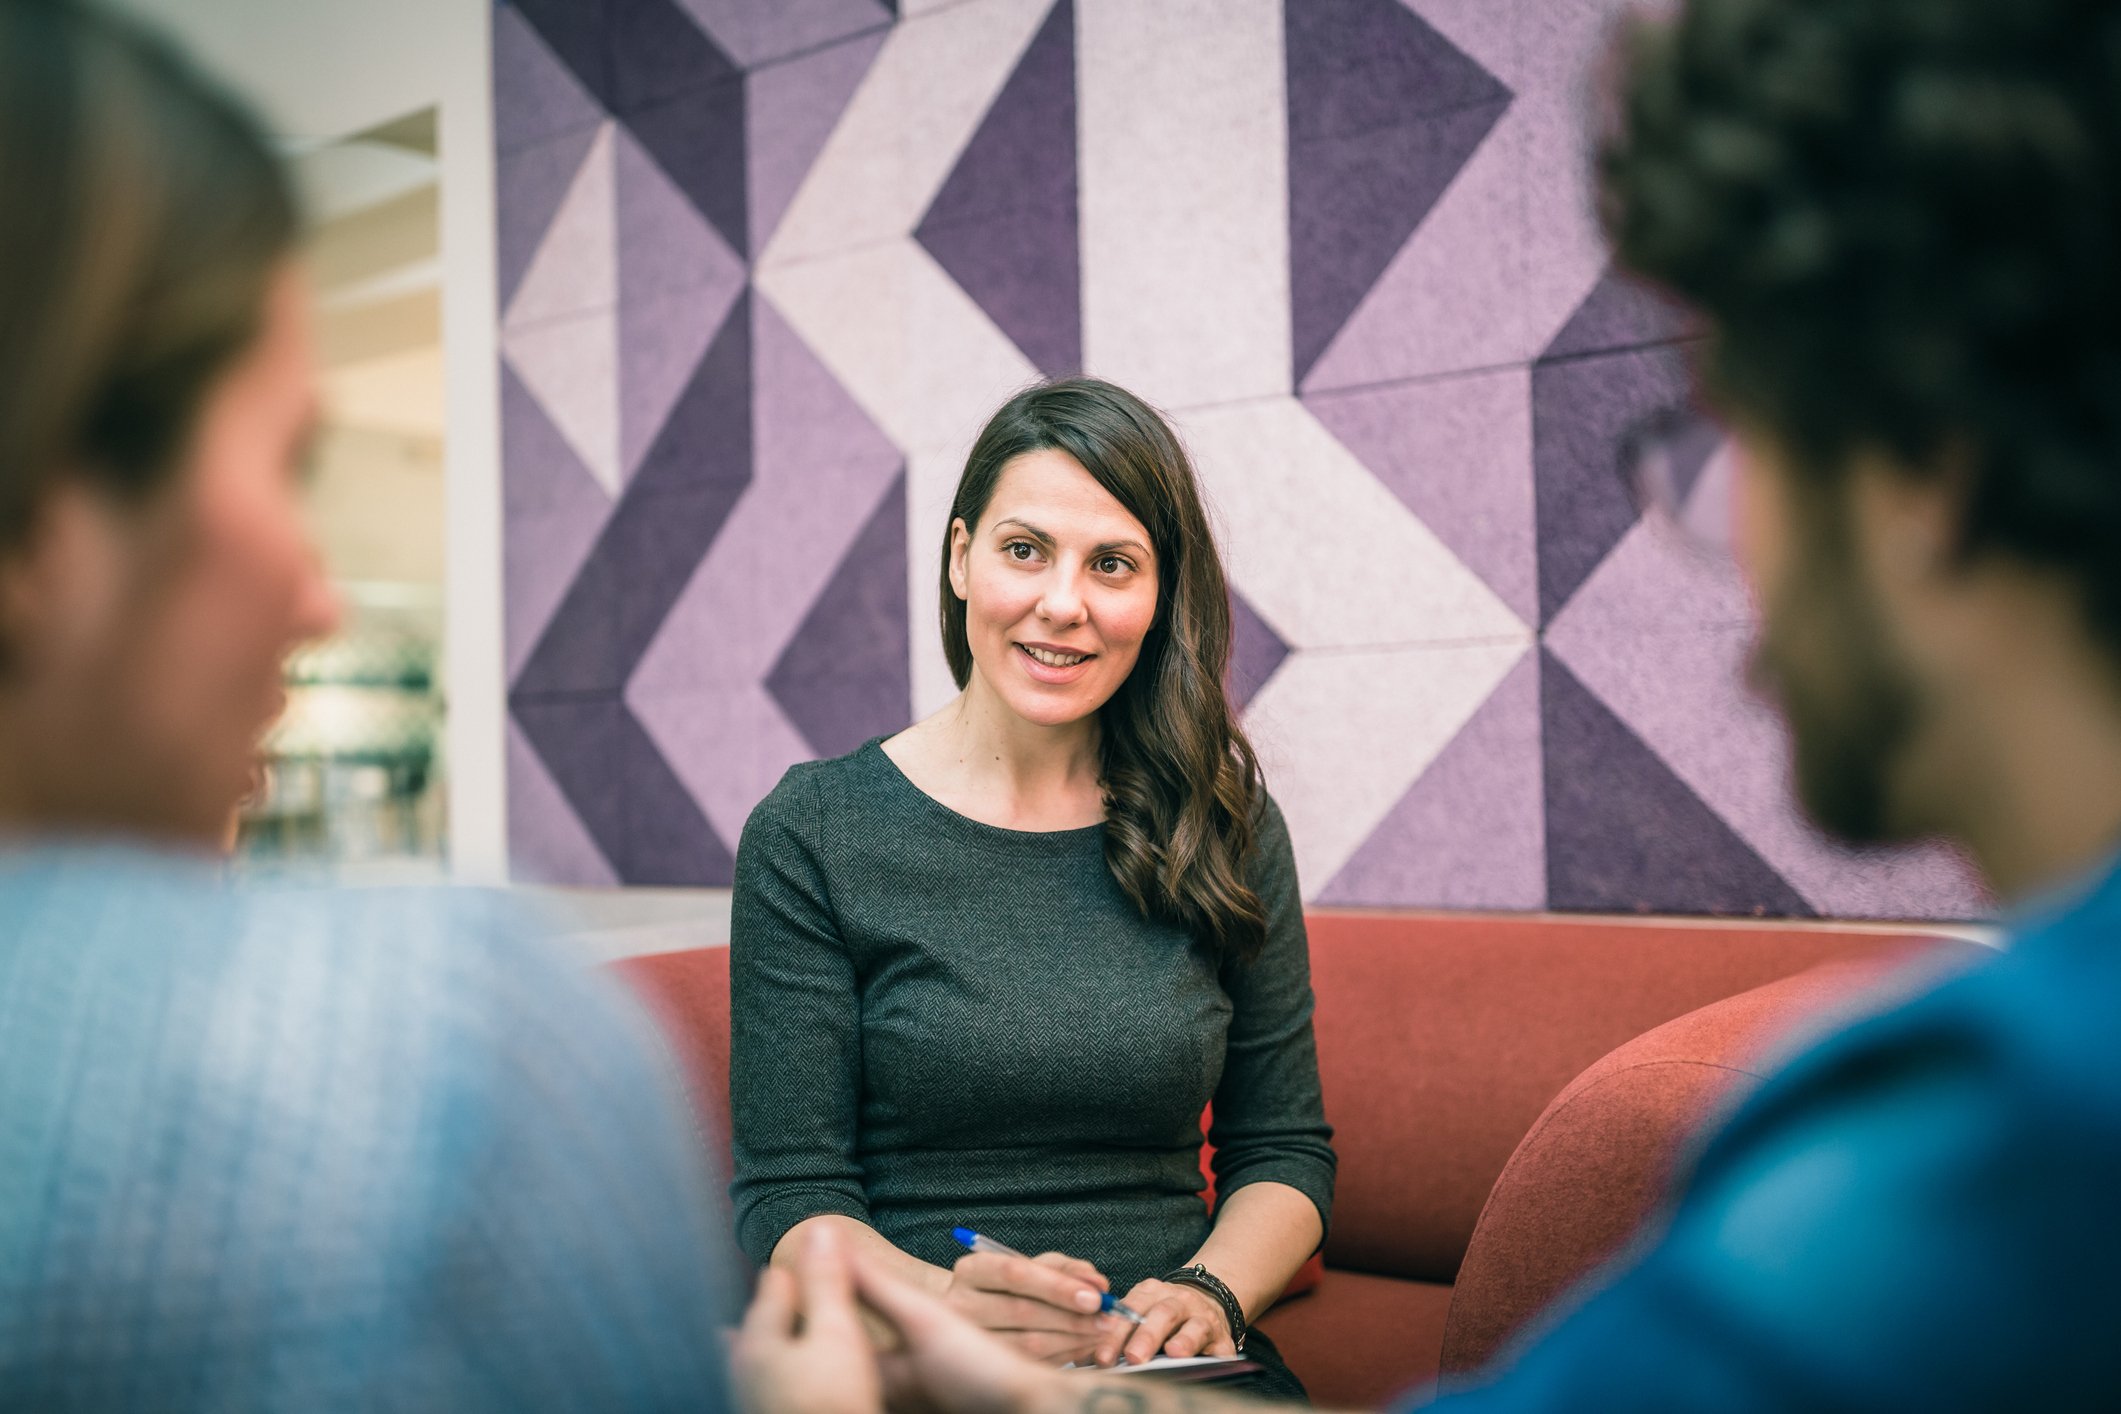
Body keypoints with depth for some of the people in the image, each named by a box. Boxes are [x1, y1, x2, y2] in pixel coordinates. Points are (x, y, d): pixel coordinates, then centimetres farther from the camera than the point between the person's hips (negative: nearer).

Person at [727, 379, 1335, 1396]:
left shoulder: (1226, 829, 6)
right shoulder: (811, 833, -2)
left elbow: (1285, 1148, 10)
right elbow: (787, 1194, -4)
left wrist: (1208, 1293, -10)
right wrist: (949, 1303, -22)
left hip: (1163, 1364, 2)